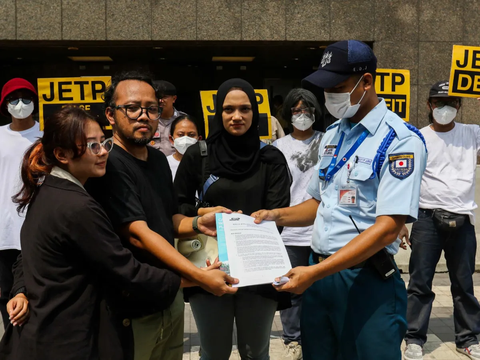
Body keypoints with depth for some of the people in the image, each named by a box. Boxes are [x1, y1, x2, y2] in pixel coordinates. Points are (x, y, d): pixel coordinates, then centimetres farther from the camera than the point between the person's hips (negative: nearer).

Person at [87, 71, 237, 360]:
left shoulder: (158, 159, 7)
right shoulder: (109, 165, -19)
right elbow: (138, 234, -24)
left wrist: (198, 224, -7)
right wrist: (200, 276, -29)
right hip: (134, 311, -7)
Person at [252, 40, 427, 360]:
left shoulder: (401, 140, -13)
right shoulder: (332, 135, 10)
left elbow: (388, 227, -21)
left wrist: (315, 272, -23)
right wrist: (277, 215, 1)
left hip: (366, 280, -6)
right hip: (318, 273, 7)